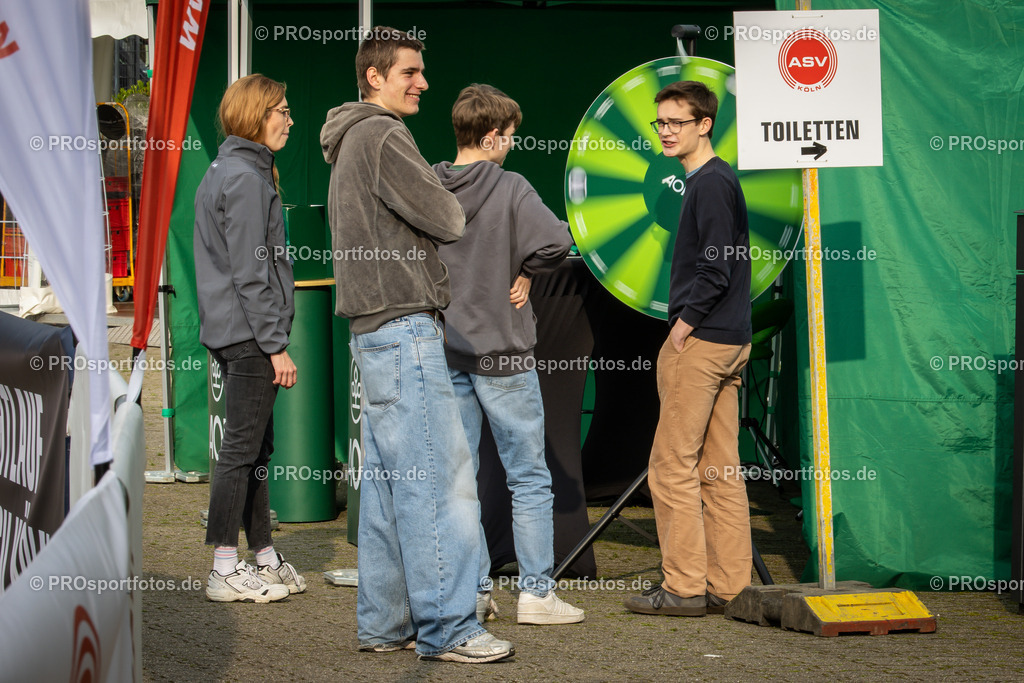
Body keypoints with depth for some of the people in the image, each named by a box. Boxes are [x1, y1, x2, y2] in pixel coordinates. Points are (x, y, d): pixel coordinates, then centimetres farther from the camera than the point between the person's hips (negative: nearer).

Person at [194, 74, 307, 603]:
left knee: (256, 447, 14)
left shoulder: (225, 171, 18)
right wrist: (276, 345, -17)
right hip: (248, 331, -10)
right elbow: (251, 271, -18)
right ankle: (225, 571, -2)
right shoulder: (246, 177, -13)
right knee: (242, 448, -6)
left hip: (230, 333, 10)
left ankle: (266, 558, 21)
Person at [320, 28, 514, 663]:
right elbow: (444, 218, -12)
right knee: (437, 475, -10)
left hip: (377, 329, 11)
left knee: (387, 479, 11)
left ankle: (385, 622, 15)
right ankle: (447, 627, -9)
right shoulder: (382, 136, -11)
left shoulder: (351, 141, 22)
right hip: (404, 325, -11)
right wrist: (455, 204, 10)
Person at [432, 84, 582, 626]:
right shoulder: (509, 188, -11)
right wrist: (525, 273, -7)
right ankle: (536, 593, 6)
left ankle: (470, 591, 11)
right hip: (502, 352, -4)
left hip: (444, 352, 4)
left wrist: (446, 292, 7)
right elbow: (555, 239, -24)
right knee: (529, 479, 5)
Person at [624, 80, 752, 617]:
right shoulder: (717, 180, 17)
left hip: (700, 341, -10)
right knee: (719, 468, 9)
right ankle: (728, 585, 11)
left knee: (673, 466, -5)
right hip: (728, 341, 10)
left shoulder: (711, 184, -13)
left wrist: (683, 326, -13)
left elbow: (716, 268, -20)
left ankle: (685, 586, -2)